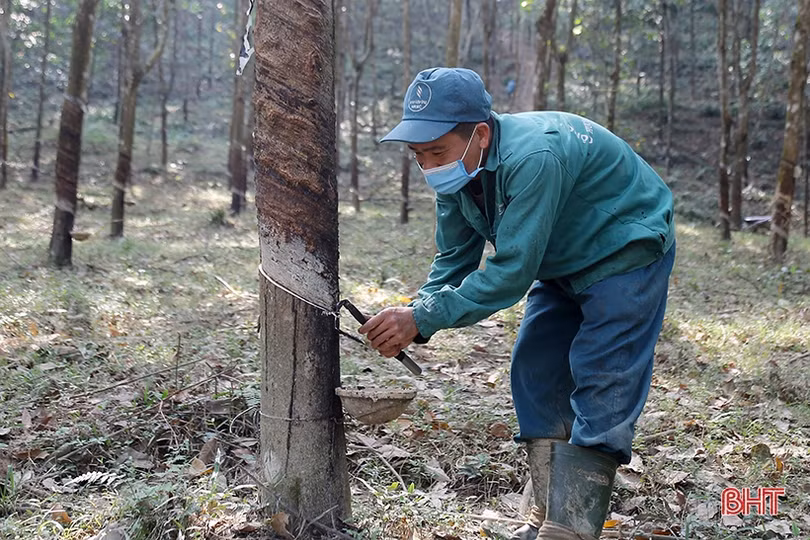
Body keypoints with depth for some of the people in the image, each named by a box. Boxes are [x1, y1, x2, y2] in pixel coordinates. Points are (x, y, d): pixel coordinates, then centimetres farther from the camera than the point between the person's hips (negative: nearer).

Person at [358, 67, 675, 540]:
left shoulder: (533, 159, -36)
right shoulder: (457, 169, -9)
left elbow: (510, 273, -35)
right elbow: (455, 262, -3)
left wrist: (423, 318, -34)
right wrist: (411, 322, -19)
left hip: (625, 254, -8)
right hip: (563, 263, 8)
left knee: (600, 389, -13)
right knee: (536, 374, 5)